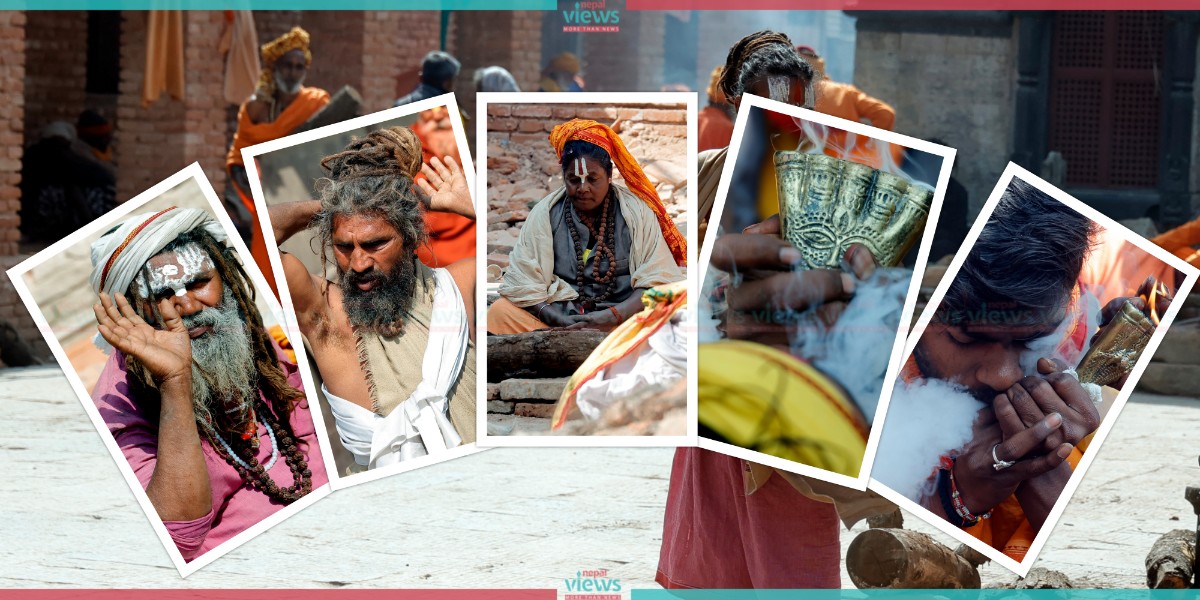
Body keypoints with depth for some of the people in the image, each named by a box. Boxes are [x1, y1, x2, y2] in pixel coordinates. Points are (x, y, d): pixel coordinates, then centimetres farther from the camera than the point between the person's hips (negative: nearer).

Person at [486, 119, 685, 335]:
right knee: (500, 312, -24)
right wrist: (558, 320, -19)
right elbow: (522, 282, -3)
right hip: (560, 316, 1)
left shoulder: (636, 212, 0)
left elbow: (657, 281, -5)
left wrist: (614, 315, -20)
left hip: (623, 315, -1)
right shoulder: (544, 214, 3)